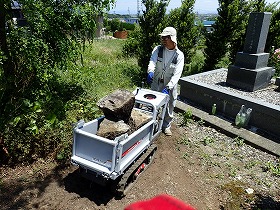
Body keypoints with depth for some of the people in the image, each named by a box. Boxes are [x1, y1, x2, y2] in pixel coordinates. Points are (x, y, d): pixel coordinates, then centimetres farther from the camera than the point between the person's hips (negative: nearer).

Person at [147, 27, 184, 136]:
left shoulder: (179, 55, -11)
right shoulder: (157, 49, -5)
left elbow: (177, 74, -18)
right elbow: (152, 62, -21)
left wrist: (168, 87, -30)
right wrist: (150, 72, -44)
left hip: (170, 86, -1)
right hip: (156, 84, 2)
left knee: (169, 107, 12)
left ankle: (166, 126, 34)